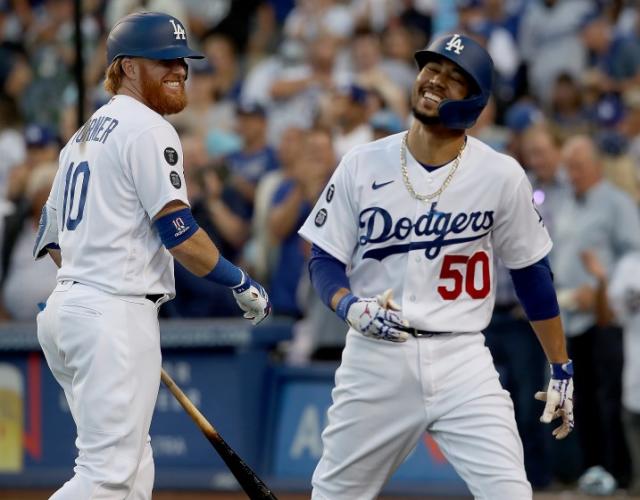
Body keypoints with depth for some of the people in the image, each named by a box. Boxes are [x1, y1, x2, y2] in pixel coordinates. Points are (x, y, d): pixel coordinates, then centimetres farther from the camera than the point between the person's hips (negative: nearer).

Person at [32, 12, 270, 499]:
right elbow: (177, 231, -15)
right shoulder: (148, 129, -8)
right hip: (116, 313, -10)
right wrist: (242, 284, -5)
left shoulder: (85, 135, 20)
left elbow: (50, 239, 24)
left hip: (66, 308, 10)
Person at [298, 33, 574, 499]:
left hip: (463, 361, -1)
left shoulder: (502, 176, -1)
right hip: (374, 359, 1)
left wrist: (561, 369, 9)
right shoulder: (363, 164, 1)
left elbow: (532, 274, 7)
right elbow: (325, 259, 5)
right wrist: (350, 308, -16)